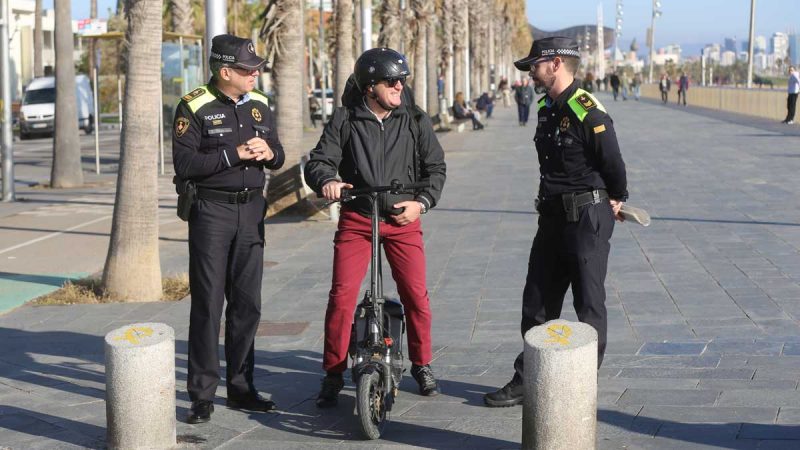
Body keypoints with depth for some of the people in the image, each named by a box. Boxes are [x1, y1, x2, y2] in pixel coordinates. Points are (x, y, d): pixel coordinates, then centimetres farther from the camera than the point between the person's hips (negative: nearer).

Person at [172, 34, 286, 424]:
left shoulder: (258, 105, 9)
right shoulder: (194, 108, -8)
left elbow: (279, 158, 15)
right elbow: (184, 163, -17)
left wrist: (268, 152, -9)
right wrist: (235, 154, -21)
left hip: (251, 212, 6)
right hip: (211, 212, -5)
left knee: (247, 304, 9)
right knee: (208, 304, -3)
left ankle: (241, 388, 19)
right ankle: (202, 395, 4)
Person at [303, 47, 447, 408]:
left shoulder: (415, 121, 2)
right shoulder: (345, 120, -1)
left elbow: (435, 167, 7)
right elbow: (319, 160, -4)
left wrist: (421, 202, -8)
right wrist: (327, 181, -27)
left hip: (403, 218, 1)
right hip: (356, 219, -1)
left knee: (416, 294, -2)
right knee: (342, 294, -8)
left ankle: (421, 364, 20)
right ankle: (333, 373, 6)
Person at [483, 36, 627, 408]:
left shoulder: (588, 112, -18)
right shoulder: (547, 109, 10)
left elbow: (613, 164, -12)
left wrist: (615, 201, 4)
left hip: (587, 219, -9)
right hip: (553, 217, 9)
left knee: (589, 306, 2)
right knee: (537, 303, 11)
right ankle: (527, 380, 20)